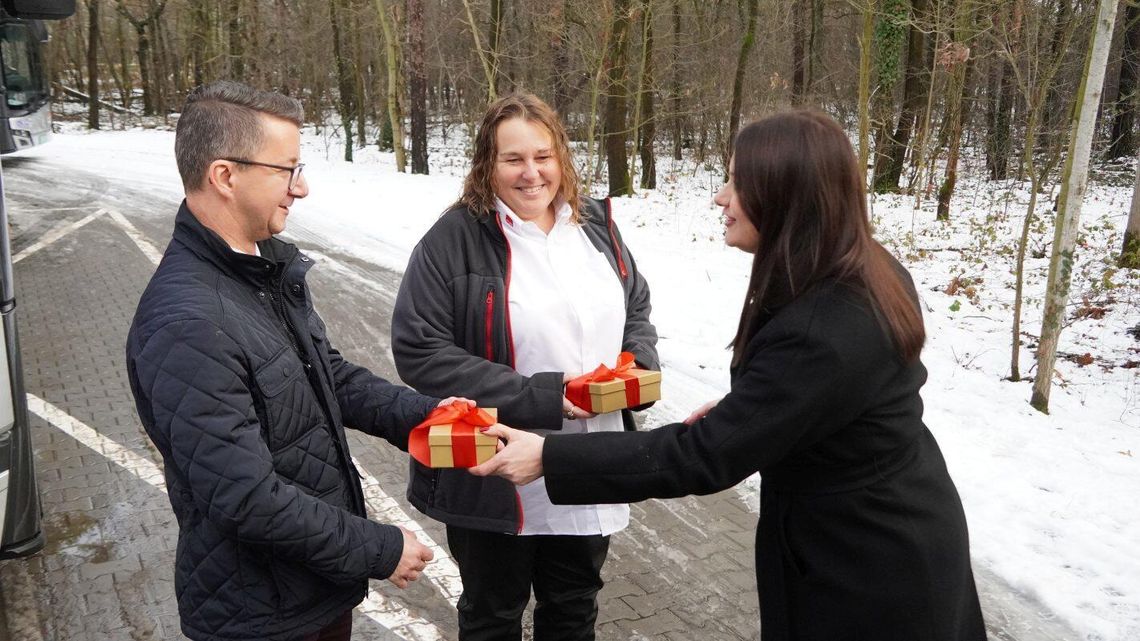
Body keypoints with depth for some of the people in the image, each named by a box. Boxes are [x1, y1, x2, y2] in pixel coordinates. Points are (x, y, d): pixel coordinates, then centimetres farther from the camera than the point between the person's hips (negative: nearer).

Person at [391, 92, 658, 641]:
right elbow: (419, 351, -19)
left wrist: (637, 366, -8)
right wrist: (536, 399, -24)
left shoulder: (595, 226, 2)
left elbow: (637, 310, 15)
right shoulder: (453, 239, -14)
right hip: (496, 481, -4)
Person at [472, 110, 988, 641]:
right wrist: (741, 408, 5)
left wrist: (550, 458, -27)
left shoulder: (820, 335, -34)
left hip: (870, 573, -8)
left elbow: (703, 456, -30)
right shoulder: (870, 275, -5)